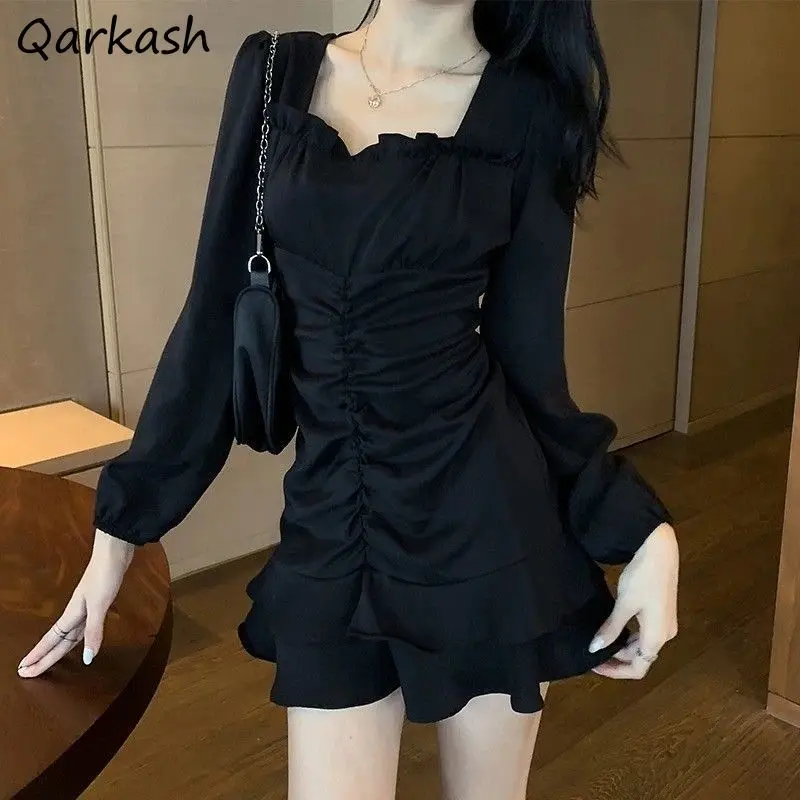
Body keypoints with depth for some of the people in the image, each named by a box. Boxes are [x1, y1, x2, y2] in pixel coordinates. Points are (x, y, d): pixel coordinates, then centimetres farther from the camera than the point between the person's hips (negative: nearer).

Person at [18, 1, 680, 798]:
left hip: (485, 516, -1)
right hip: (330, 525, 2)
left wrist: (640, 530, -6)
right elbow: (215, 315, 4)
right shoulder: (273, 72, 4)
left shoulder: (527, 104, -2)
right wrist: (122, 522, 6)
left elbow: (528, 358, 0)